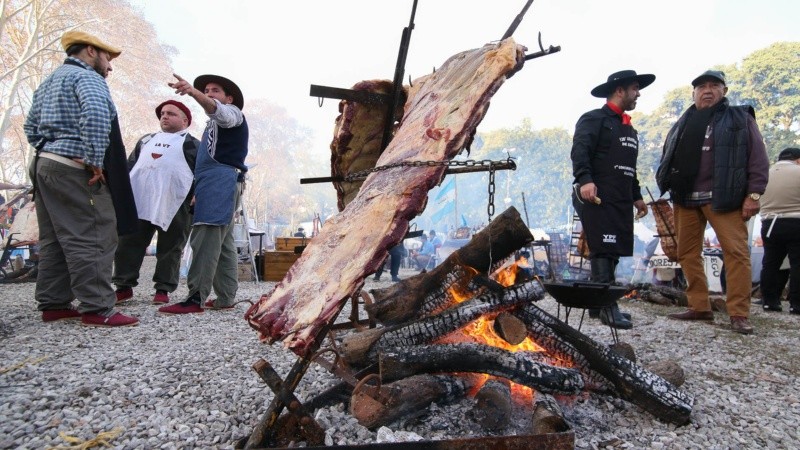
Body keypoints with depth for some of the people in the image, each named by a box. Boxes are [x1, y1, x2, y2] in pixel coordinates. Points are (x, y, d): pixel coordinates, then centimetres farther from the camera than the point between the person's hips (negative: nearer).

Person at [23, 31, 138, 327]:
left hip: (44, 165, 10)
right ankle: (97, 309, -9)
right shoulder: (87, 77, -7)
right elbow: (96, 114, -26)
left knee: (54, 240, 11)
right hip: (75, 169, -10)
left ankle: (53, 304, 17)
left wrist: (47, 151, 17)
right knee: (92, 239, -10)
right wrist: (95, 160, -25)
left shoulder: (47, 83, 25)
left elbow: (31, 125, 26)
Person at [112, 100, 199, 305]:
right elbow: (130, 165, 26)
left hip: (174, 205, -5)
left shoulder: (192, 144, 10)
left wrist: (197, 198, -12)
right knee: (128, 243, 3)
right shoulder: (146, 140, 26)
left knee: (169, 249, 1)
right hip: (138, 202, 5)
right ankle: (124, 286, 13)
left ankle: (163, 289, 10)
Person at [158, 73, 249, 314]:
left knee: (206, 239, -18)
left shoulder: (232, 113, 6)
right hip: (215, 183, 10)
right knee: (222, 242, 6)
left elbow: (217, 110, -21)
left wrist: (193, 91, -39)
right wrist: (198, 192, 24)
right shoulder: (215, 123, 34)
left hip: (222, 181, -10)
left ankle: (196, 298, -20)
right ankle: (225, 298, 8)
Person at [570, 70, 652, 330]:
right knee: (603, 251, -12)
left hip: (621, 201, 9)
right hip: (597, 197, -9)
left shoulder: (629, 129, 27)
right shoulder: (594, 119, 0)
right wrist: (585, 179, -30)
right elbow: (579, 151, -15)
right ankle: (607, 306, -9)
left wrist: (636, 196, 26)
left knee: (612, 253, 8)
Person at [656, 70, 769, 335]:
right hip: (685, 199, 4)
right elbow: (667, 159, 19)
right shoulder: (682, 125, 19)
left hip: (723, 199, -4)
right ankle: (699, 307, 14)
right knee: (687, 253, 5)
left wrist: (754, 194, -8)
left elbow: (758, 158, 1)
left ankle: (739, 314, -4)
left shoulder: (740, 119, 8)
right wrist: (666, 186, 7)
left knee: (736, 251, -10)